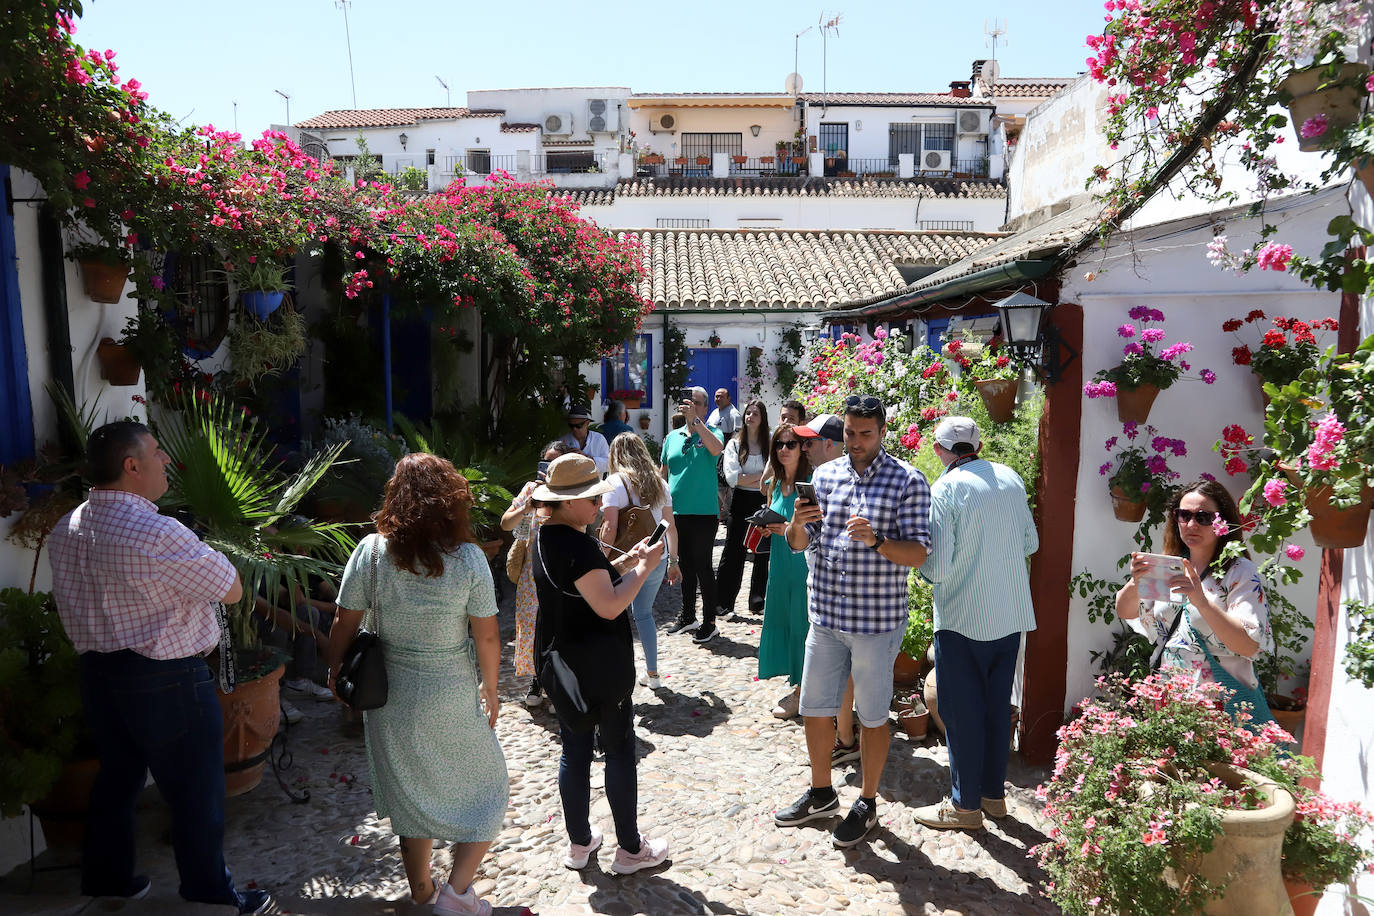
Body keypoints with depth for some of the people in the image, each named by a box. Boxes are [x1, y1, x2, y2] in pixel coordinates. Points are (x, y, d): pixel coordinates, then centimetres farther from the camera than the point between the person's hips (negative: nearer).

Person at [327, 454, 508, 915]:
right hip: (453, 698, -3)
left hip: (392, 696, 3)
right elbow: (487, 636, -13)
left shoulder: (371, 552, -13)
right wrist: (490, 689, 3)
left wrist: (335, 672, 12)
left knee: (411, 793, 22)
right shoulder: (468, 558, -18)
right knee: (487, 789, 18)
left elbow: (345, 625, -6)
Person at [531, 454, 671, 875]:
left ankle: (579, 843, 30)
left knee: (574, 750, 17)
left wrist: (626, 561, 4)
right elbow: (609, 605, -27)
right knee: (619, 750, 6)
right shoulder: (578, 545, -25)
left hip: (560, 666, 9)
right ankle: (630, 849, 18)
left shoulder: (545, 538, 6)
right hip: (599, 670, -9)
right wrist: (645, 567, -17)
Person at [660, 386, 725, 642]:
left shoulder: (711, 433, -2)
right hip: (676, 512, 5)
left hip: (703, 512, -5)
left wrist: (695, 419, -26)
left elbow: (716, 449, -27)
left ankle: (709, 622, 9)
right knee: (685, 565, 15)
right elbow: (663, 472, 17)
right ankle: (688, 616, 28)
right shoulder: (672, 437, 11)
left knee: (703, 566, -1)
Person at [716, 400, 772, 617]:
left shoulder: (769, 445, 3)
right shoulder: (734, 444, 2)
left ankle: (758, 600, 19)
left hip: (764, 502, 1)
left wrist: (747, 480, -11)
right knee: (733, 552, 1)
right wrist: (760, 476, -10)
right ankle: (723, 601, 8)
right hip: (741, 502, -1)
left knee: (762, 552, 7)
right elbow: (732, 477, -9)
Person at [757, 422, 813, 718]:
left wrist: (793, 530, -23)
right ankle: (795, 678, 25)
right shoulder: (774, 485, 10)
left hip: (804, 563, -7)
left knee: (800, 623, -1)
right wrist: (767, 526, 1)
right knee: (780, 621, 10)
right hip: (780, 564, 7)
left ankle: (800, 692, 12)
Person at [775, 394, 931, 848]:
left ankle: (867, 802, 30)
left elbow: (918, 554, -11)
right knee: (814, 708, 14)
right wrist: (797, 523, -15)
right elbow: (798, 543, 8)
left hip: (877, 619, -4)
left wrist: (875, 540, -29)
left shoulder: (907, 481, -8)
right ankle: (821, 793, 35)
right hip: (825, 613, 5)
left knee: (872, 716, 10)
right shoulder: (825, 474, 5)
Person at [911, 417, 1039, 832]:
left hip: (963, 618, -6)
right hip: (1012, 615, 6)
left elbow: (937, 568, -19)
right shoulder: (1010, 478, 3)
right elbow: (1031, 543, 12)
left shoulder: (944, 489, -16)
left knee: (961, 709, 6)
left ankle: (965, 804, 17)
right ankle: (994, 792, 29)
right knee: (996, 704, 17)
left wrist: (922, 562, 1)